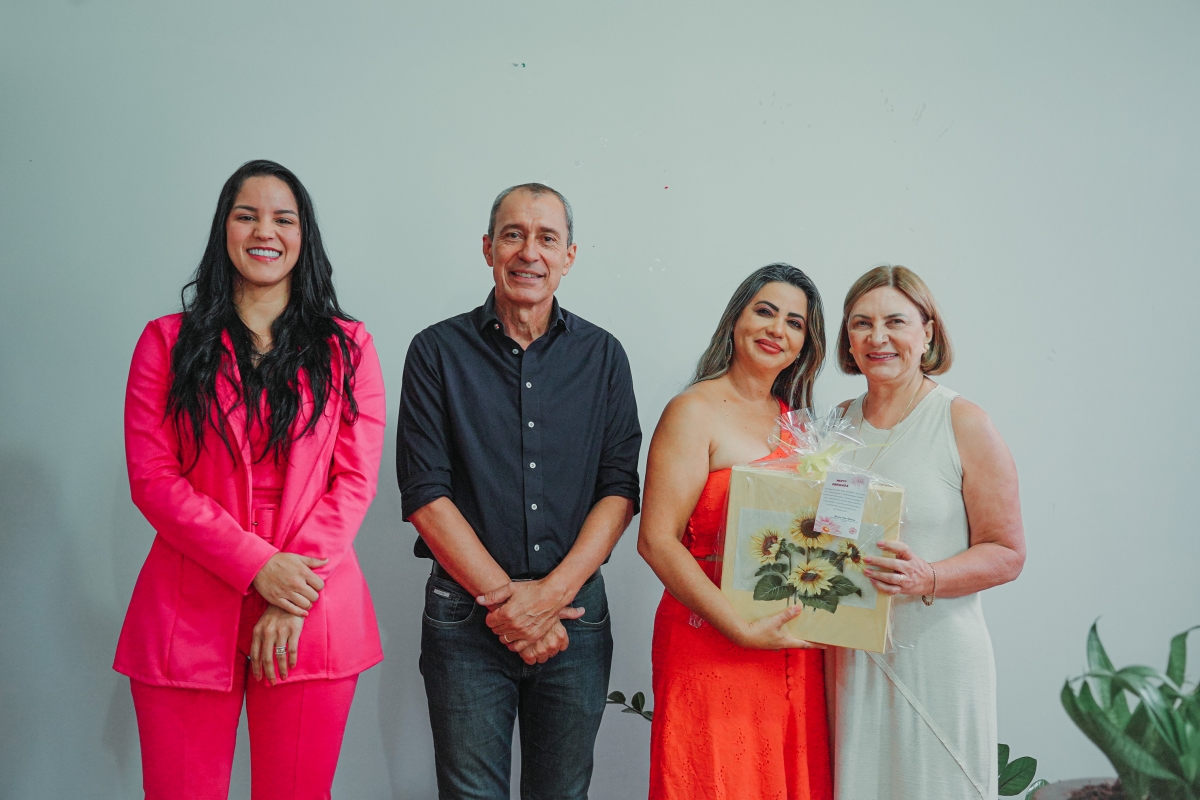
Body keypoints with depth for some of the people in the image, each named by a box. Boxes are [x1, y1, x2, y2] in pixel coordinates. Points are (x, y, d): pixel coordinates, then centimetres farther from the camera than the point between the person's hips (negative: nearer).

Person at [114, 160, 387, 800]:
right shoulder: (167, 342, 8)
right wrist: (258, 566, -12)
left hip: (312, 618, 0)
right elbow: (152, 478, -1)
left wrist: (293, 602, -10)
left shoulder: (345, 347, 8)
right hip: (186, 619, 0)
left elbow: (355, 480, 1)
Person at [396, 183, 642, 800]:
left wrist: (551, 593, -12)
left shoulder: (602, 356, 6)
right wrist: (506, 600, -12)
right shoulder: (438, 351, 0)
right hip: (467, 617, -1)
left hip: (575, 612, 2)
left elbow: (620, 490, 0)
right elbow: (426, 495, -6)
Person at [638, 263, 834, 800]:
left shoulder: (795, 420, 12)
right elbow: (657, 540, -16)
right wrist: (743, 630, -20)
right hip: (712, 647, -6)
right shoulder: (695, 411, -9)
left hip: (794, 649, 7)